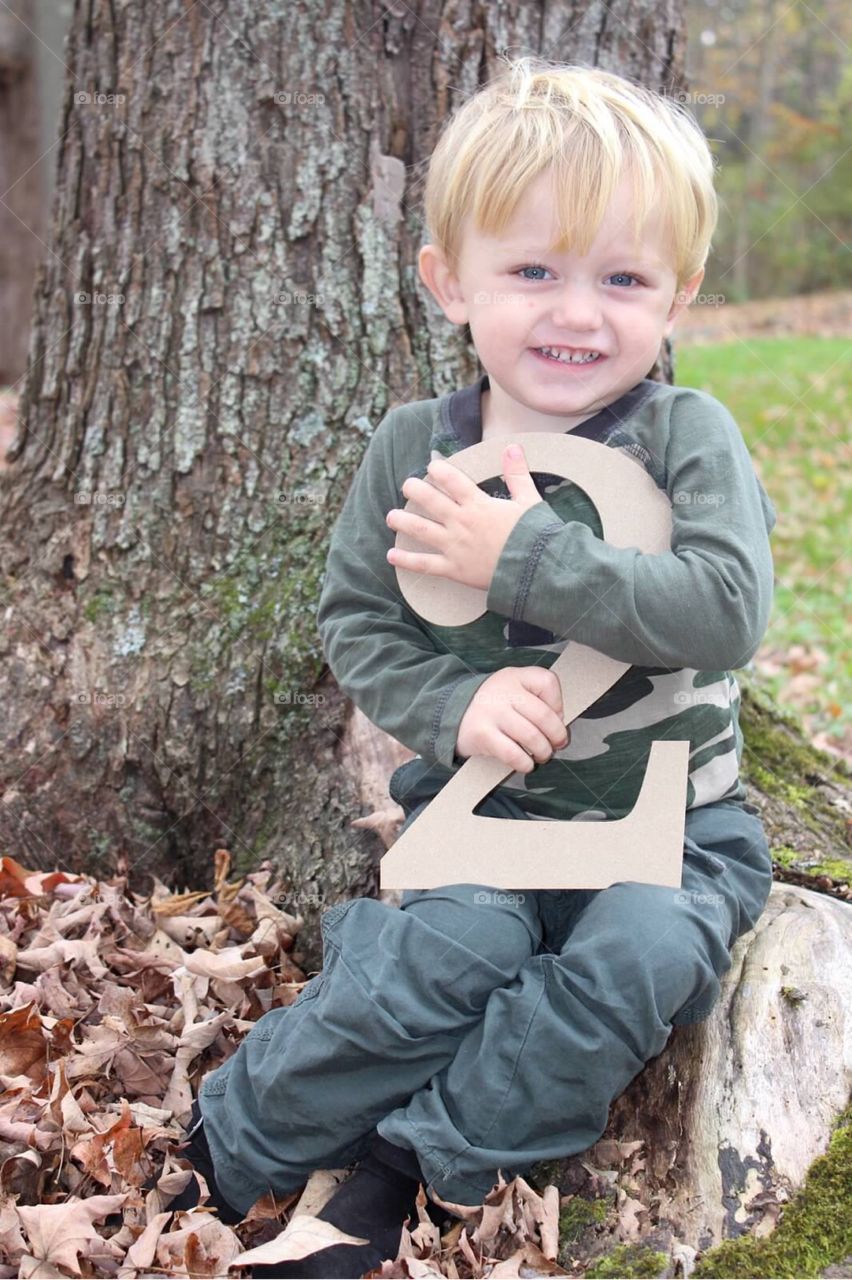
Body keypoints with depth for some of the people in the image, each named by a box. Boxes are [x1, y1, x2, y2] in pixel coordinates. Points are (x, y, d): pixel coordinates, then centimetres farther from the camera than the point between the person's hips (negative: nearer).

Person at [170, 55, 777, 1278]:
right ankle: (221, 1147, -9)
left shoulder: (690, 437, -8)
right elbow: (355, 624, 3)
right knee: (451, 949, -26)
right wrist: (457, 707, -17)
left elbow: (727, 614, -20)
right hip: (488, 807, 1)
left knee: (634, 961, -28)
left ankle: (408, 1172, -16)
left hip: (671, 819, 0)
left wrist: (526, 557, -24)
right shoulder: (413, 449, -1)